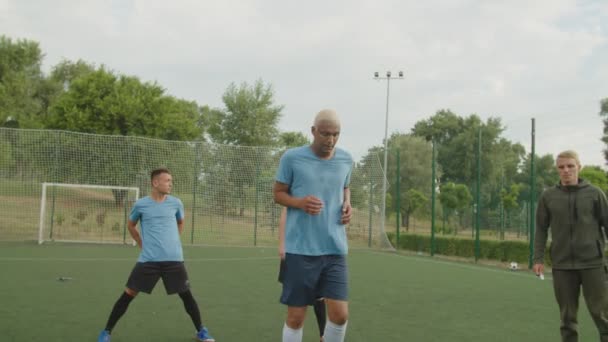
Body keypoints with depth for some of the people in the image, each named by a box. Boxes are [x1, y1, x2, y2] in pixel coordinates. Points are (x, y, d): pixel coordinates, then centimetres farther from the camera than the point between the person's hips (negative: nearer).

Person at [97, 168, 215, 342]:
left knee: (186, 294, 3)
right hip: (148, 260, -1)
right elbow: (131, 225, 18)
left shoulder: (176, 203, 4)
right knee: (128, 294, 0)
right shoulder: (140, 204, 0)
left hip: (174, 259, 1)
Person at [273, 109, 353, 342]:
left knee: (340, 314, -1)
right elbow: (278, 193, 3)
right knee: (296, 316, 5)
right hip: (300, 249, -3)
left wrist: (347, 205, 0)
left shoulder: (346, 159, 6)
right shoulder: (292, 157, -6)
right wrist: (300, 202, -18)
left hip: (335, 248, 3)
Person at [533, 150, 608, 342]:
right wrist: (538, 258, 2)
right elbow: (541, 229, 7)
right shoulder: (548, 196, 5)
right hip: (561, 265, 1)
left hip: (592, 263, -1)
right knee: (567, 316, 8)